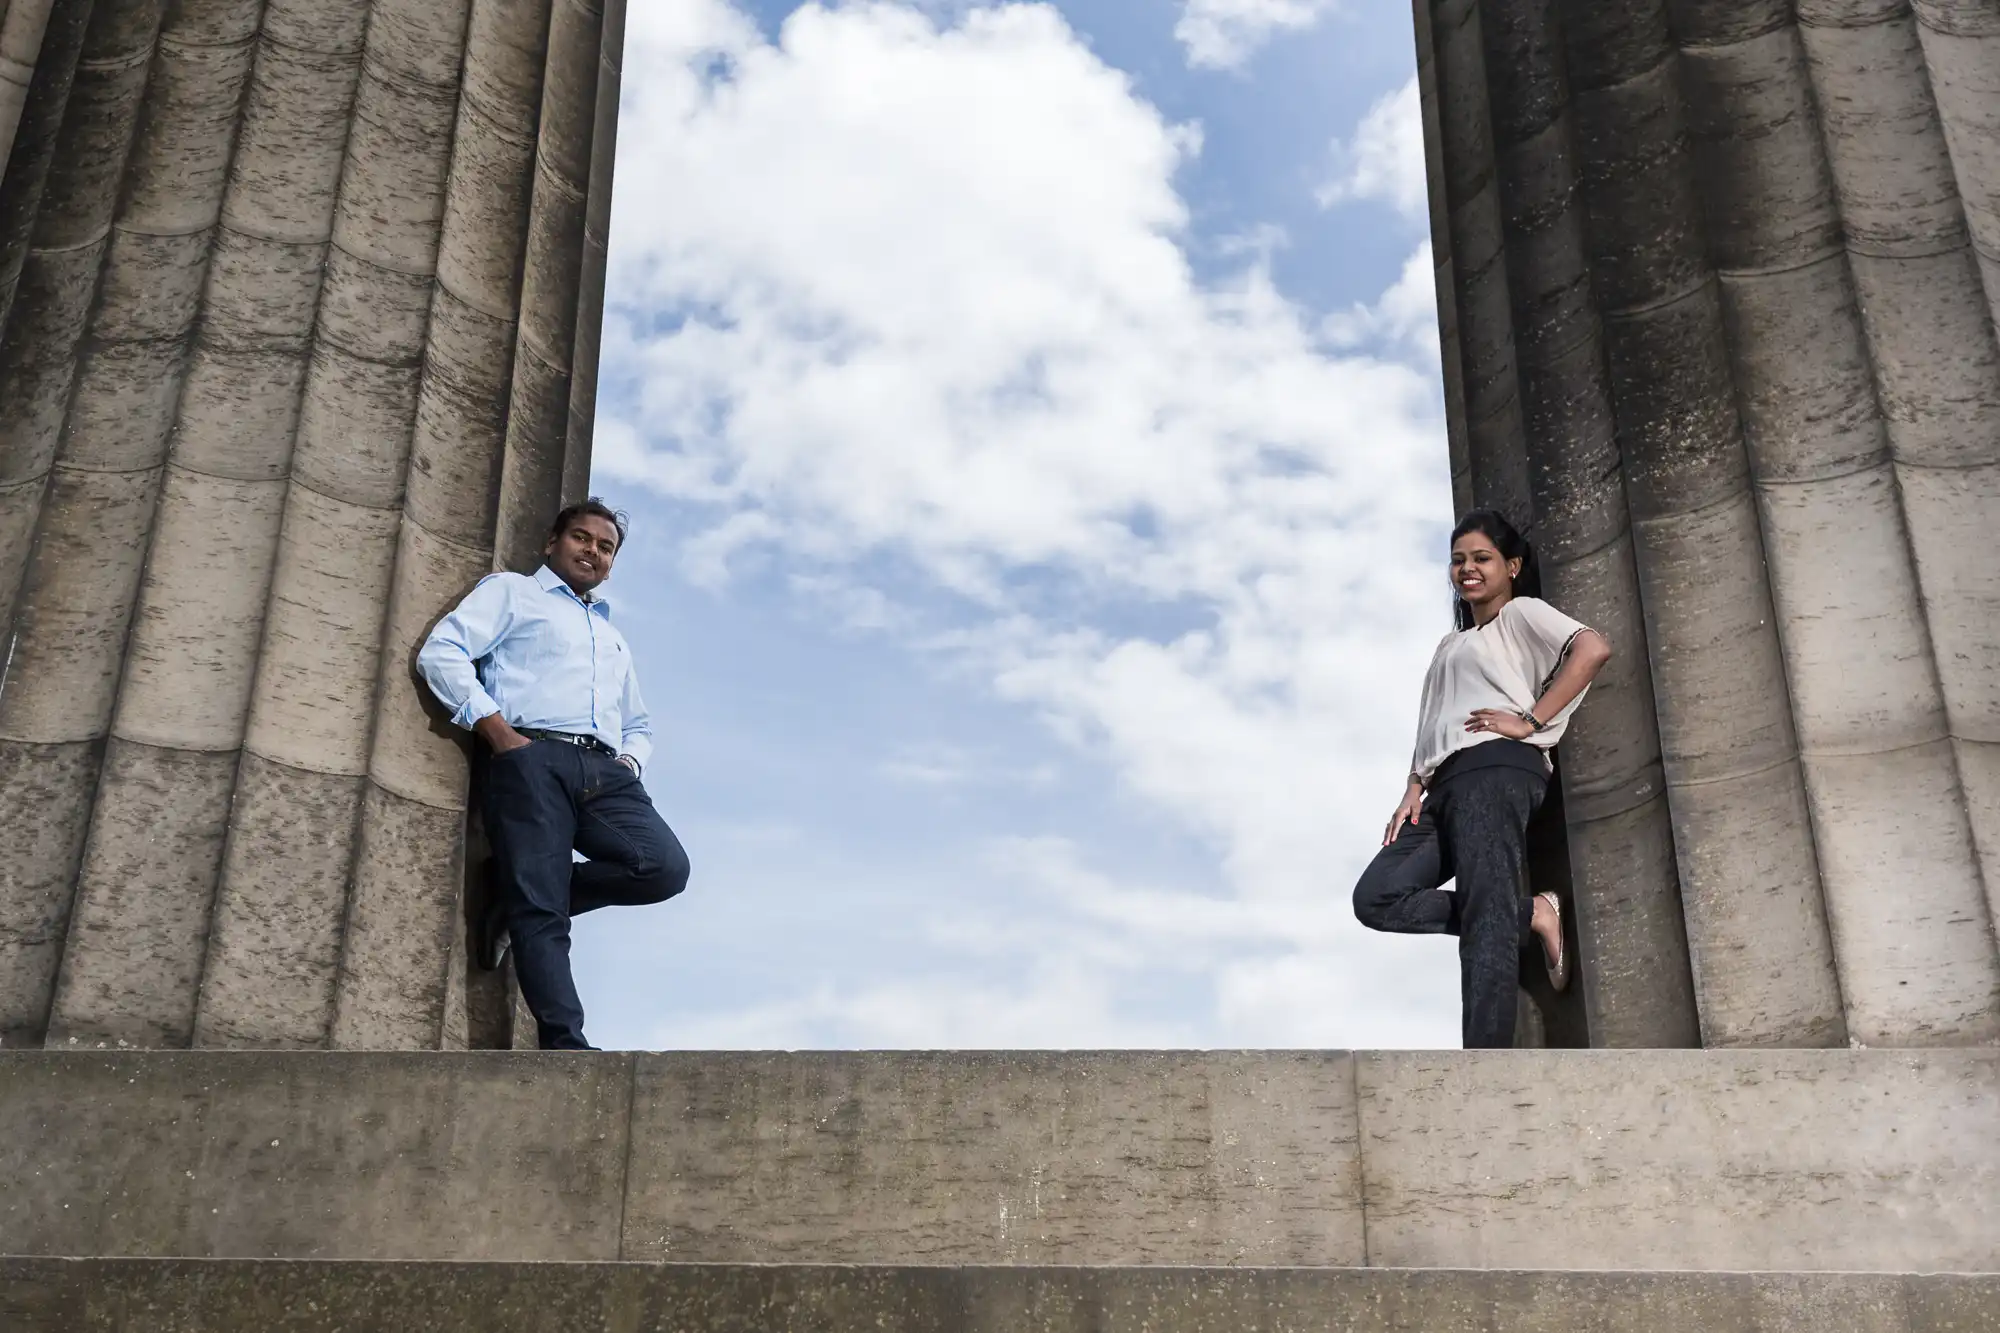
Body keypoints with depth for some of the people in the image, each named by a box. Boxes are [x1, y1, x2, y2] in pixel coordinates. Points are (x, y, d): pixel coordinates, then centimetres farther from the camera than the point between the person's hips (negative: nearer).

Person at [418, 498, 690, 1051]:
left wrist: (630, 760, 12)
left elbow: (639, 725, 39)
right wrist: (496, 729, -8)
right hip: (532, 757, -5)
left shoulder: (614, 638, 39)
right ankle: (565, 1044, -24)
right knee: (541, 910, -19)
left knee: (665, 866, -21)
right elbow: (440, 650, 4)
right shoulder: (512, 591, 21)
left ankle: (516, 896, -4)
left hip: (605, 772, 5)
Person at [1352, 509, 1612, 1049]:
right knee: (1377, 897, -13)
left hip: (1496, 769, -8)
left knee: (1487, 923, -19)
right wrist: (1414, 790, 11)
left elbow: (1594, 648, -9)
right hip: (1448, 783, 8)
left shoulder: (1522, 614, 11)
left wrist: (1530, 722, -12)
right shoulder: (1450, 645, 34)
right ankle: (1531, 913, -9)